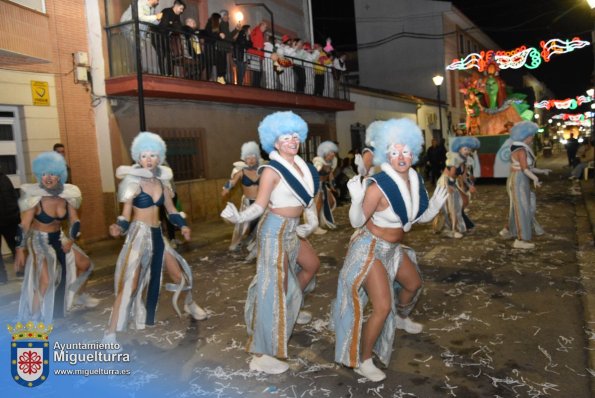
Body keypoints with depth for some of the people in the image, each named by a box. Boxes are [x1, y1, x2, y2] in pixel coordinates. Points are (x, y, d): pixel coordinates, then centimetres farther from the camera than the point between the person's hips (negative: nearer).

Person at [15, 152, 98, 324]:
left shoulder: (67, 195, -8)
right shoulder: (34, 197, -20)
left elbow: (75, 221, -1)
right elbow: (24, 225, -16)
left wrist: (71, 240, -15)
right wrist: (20, 250, -17)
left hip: (59, 238, 6)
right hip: (39, 240, -6)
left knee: (85, 264, 13)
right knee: (45, 280, -23)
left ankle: (76, 296, 38)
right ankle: (33, 320, -7)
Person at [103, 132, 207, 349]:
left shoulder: (162, 181, 4)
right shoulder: (133, 183, -10)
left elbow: (171, 209, 12)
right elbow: (126, 215, -13)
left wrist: (182, 225, -3)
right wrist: (119, 227, -34)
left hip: (157, 234, 6)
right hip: (138, 234, -5)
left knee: (179, 275, 15)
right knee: (130, 284, -14)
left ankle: (189, 305, 43)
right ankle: (110, 333, -6)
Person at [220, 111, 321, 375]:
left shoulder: (301, 165, 6)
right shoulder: (272, 170, -17)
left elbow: (308, 196, 16)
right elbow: (260, 205, -20)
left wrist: (312, 219, 6)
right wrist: (238, 217, -37)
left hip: (293, 228, 9)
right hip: (275, 229, -9)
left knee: (312, 265, 26)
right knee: (273, 286, -8)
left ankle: (291, 311, 47)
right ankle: (261, 355, -2)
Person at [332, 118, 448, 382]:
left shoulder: (415, 180, -5)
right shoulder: (379, 186, -29)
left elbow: (418, 217, 7)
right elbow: (357, 222, -22)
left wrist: (434, 207, -10)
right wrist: (356, 200, -40)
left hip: (393, 248, 9)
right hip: (370, 249, -8)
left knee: (414, 283, 29)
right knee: (382, 307, -12)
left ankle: (401, 318, 62)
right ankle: (362, 361, 8)